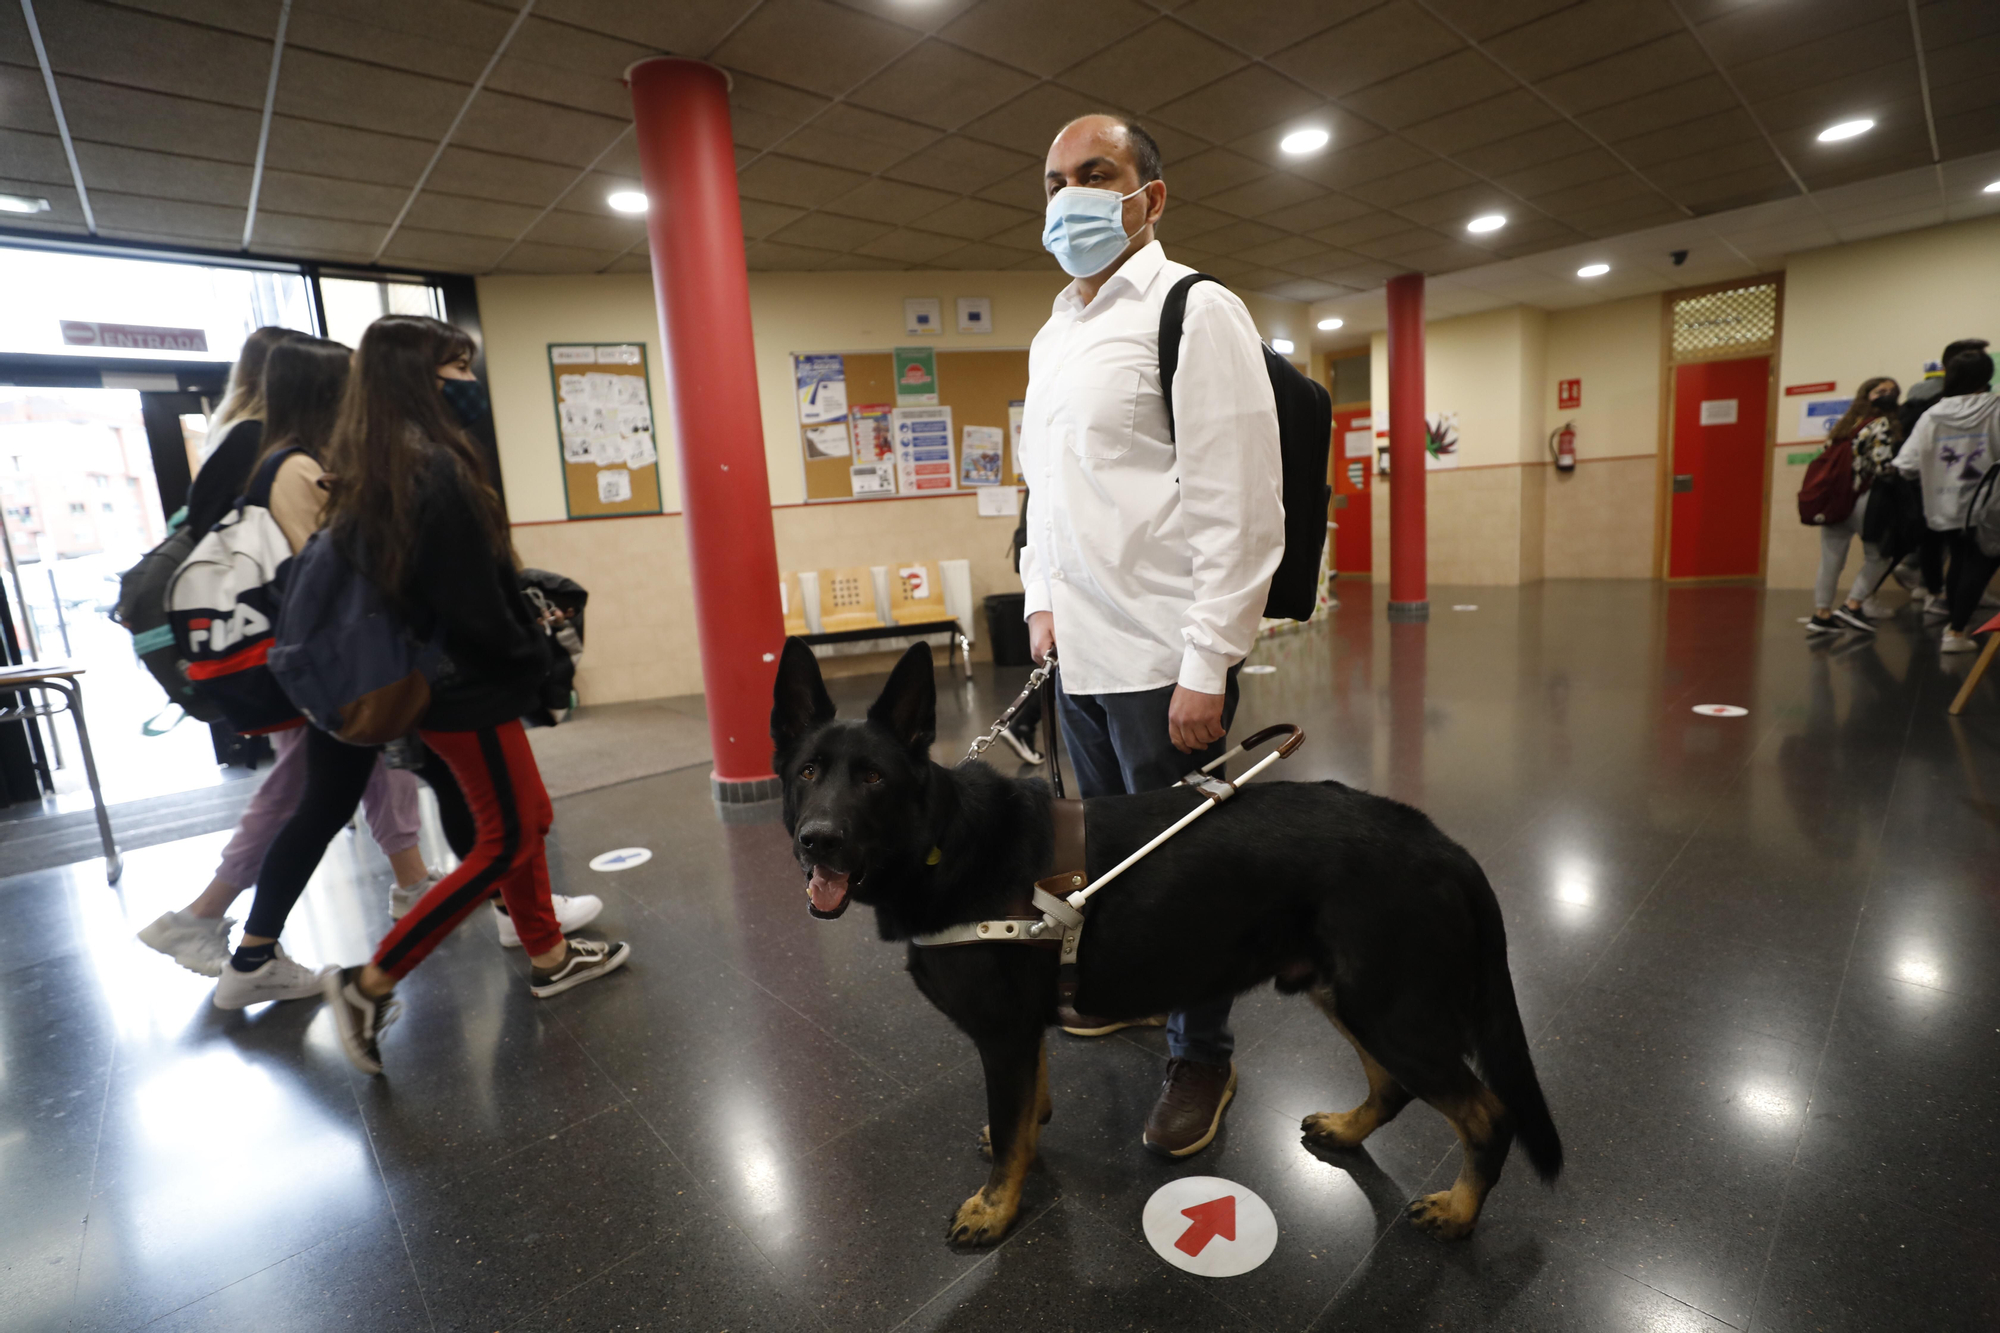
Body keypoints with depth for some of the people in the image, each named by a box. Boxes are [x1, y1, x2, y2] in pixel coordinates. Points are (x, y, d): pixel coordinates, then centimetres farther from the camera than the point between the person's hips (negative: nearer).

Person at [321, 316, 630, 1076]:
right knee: (505, 840, 3)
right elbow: (472, 603, -21)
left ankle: (549, 956, 30)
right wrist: (530, 656, -5)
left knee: (524, 817, 17)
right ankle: (370, 983, 10)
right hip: (468, 685, -9)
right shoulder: (437, 471, -20)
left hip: (432, 677, 9)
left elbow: (386, 576, 12)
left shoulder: (369, 471, 9)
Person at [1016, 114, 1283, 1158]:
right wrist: (1042, 597, 14)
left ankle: (1202, 1056, 26)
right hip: (1076, 653, 8)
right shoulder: (1051, 334, 17)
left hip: (1162, 661, -8)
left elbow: (1239, 508, -16)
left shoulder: (1195, 311, -8)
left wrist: (1205, 668, -19)